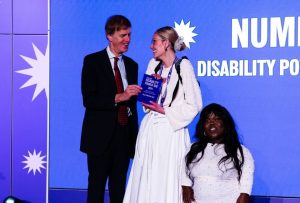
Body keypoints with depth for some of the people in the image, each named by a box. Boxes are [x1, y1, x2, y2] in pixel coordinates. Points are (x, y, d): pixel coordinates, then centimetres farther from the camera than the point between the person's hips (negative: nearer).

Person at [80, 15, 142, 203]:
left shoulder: (132, 65, 12)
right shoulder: (93, 61, -3)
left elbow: (132, 102, 15)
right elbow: (88, 99, -12)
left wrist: (134, 135, 12)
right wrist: (118, 97, -23)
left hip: (124, 135, 5)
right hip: (101, 136, -5)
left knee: (119, 187, 10)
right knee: (97, 186, 4)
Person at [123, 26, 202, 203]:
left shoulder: (183, 66, -8)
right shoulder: (154, 64, 10)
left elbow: (194, 105, -10)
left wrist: (164, 110, -11)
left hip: (171, 130, -6)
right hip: (150, 128, 6)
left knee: (168, 180, -2)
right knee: (146, 179, 6)